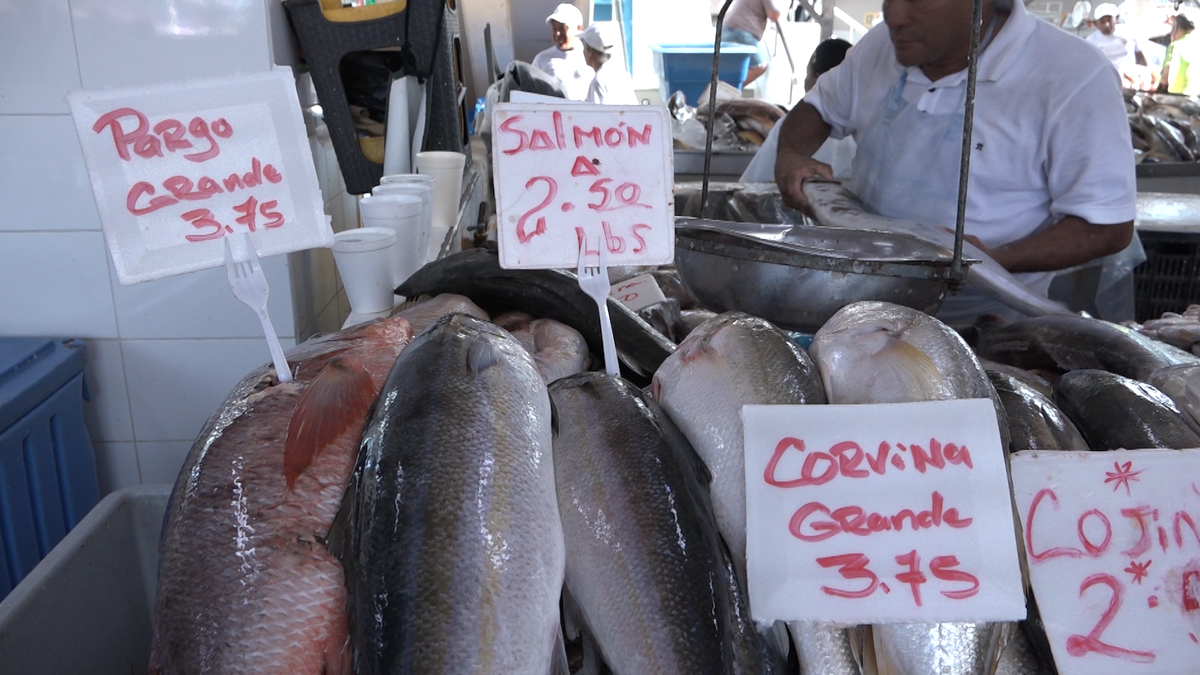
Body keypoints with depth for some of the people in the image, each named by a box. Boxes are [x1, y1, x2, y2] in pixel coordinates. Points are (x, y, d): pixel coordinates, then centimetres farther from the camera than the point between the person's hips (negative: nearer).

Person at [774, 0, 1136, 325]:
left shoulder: (1076, 77, -15)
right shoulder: (882, 45, 3)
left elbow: (1108, 227, -13)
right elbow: (818, 108, 21)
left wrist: (993, 261, -28)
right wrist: (790, 154, -2)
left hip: (983, 327, -4)